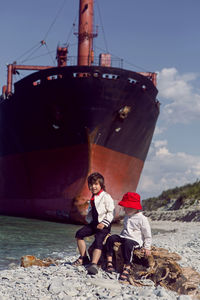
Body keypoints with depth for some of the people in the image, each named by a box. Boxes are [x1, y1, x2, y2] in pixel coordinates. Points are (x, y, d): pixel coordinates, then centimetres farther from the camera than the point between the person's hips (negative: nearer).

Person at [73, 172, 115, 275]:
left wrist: (104, 223, -20)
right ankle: (83, 258, 8)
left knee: (98, 241, -26)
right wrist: (89, 220, 11)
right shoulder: (93, 198, 14)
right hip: (93, 223, 8)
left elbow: (111, 212, -13)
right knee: (79, 234, -1)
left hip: (104, 225, -8)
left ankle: (94, 264, -36)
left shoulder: (106, 197, -11)